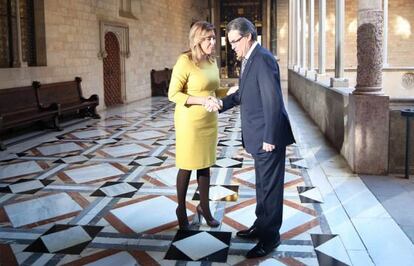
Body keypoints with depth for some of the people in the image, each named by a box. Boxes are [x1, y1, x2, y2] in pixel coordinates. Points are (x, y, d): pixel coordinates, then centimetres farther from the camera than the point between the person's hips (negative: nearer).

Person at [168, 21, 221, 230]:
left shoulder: (212, 61, 5)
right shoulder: (185, 61, -16)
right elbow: (173, 94, -17)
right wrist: (201, 100, -24)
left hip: (209, 120, 6)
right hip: (189, 121, -6)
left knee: (205, 165, 14)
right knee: (186, 167, 7)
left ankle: (204, 207, 29)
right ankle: (181, 209, 26)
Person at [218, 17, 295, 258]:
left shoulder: (263, 59, -19)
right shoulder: (249, 59, 12)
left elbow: (273, 101, -23)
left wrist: (269, 138, -22)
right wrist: (222, 103, 4)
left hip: (269, 135, -10)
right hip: (259, 135, 10)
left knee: (270, 186, 2)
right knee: (263, 184, 20)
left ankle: (271, 236, 16)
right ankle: (262, 225, 35)